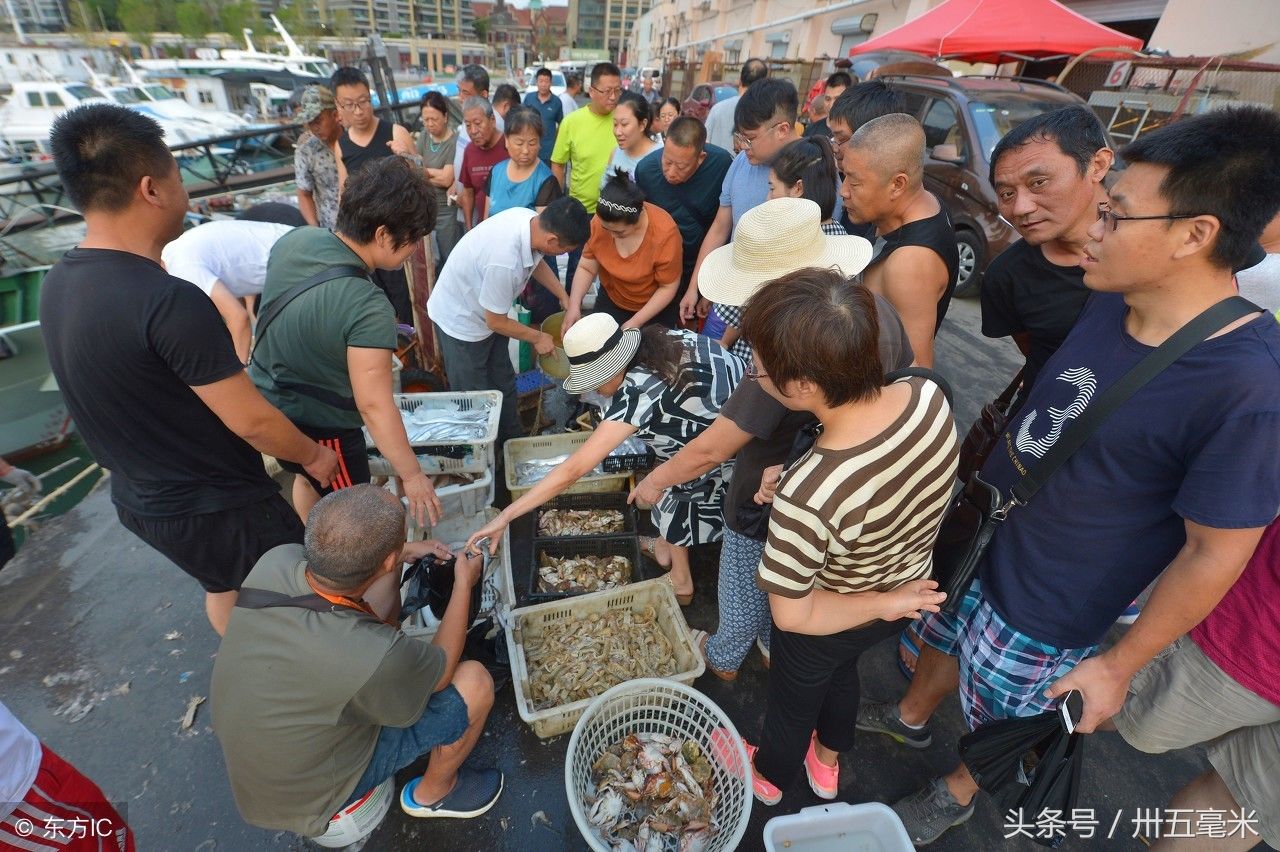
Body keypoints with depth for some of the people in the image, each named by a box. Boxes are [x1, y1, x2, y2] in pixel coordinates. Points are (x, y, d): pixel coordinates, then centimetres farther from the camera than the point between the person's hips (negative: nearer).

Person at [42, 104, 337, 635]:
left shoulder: (58, 285, -3)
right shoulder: (170, 302, -30)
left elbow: (126, 397, 8)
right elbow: (252, 422, -25)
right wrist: (313, 455, -7)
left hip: (138, 497, 9)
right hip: (216, 507, -8)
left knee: (223, 590, 30)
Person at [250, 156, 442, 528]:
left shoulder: (295, 238, -10)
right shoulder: (367, 308, -34)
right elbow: (374, 406, -31)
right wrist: (412, 475, -22)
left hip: (266, 400, 9)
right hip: (318, 429, -9)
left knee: (308, 478, 33)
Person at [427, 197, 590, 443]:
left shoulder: (531, 219, -18)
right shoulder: (504, 262, -41)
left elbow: (537, 261, 8)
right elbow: (496, 322, -24)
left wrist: (564, 298, 3)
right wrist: (537, 338, -11)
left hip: (486, 313, 8)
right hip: (460, 321, -8)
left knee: (504, 384, 20)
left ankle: (512, 439, 37)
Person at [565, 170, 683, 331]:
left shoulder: (664, 233, -32)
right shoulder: (599, 222, -23)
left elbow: (668, 287, -21)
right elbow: (586, 268, -10)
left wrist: (635, 322, -24)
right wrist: (574, 305, -26)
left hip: (657, 307, -3)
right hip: (611, 300, 3)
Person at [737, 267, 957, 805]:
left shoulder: (807, 497, -45)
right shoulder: (929, 395, -26)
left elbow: (792, 615, -29)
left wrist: (885, 604, -17)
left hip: (827, 624, -5)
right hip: (912, 586, 6)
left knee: (793, 698, 28)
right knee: (842, 670, 36)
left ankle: (769, 777, 63)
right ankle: (828, 763, 66)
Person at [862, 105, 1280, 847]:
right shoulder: (1109, 303, -8)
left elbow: (1215, 554, -20)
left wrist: (1119, 664, -11)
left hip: (1045, 611, -5)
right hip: (979, 535, 6)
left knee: (1002, 716, 21)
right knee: (943, 638, 29)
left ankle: (959, 791, 52)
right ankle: (911, 717, 58)